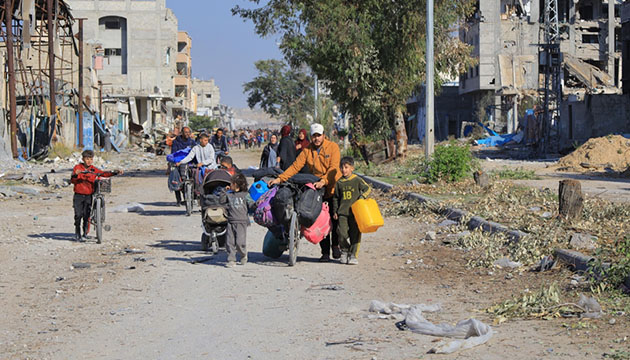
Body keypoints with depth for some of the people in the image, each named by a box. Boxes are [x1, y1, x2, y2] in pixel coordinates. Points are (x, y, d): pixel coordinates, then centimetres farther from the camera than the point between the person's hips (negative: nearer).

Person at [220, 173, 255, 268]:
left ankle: (243, 256, 18)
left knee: (240, 241, -10)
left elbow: (251, 205, 1)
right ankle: (231, 260, 7)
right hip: (231, 222, 4)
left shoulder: (245, 195, 1)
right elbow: (222, 201, 21)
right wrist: (225, 192, 12)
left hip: (242, 222, -4)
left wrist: (257, 204, -19)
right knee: (229, 242, -1)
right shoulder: (229, 194, 13)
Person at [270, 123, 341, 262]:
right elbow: (296, 166, -2)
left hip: (333, 188, -2)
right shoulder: (307, 150, 3)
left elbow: (333, 168, -17)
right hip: (317, 190, 2)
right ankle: (325, 252, 6)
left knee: (335, 219, 2)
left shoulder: (333, 147, -7)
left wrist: (323, 180, -32)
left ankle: (335, 246, 22)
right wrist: (280, 179, -12)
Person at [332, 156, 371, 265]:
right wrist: (335, 211, 11)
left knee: (355, 234, 0)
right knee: (342, 232, -9)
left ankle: (353, 255, 8)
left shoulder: (357, 180, 0)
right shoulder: (339, 183, 7)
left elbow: (367, 188, 6)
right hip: (342, 212, 1)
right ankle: (344, 251, 14)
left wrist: (362, 196, -13)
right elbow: (335, 198, 14)